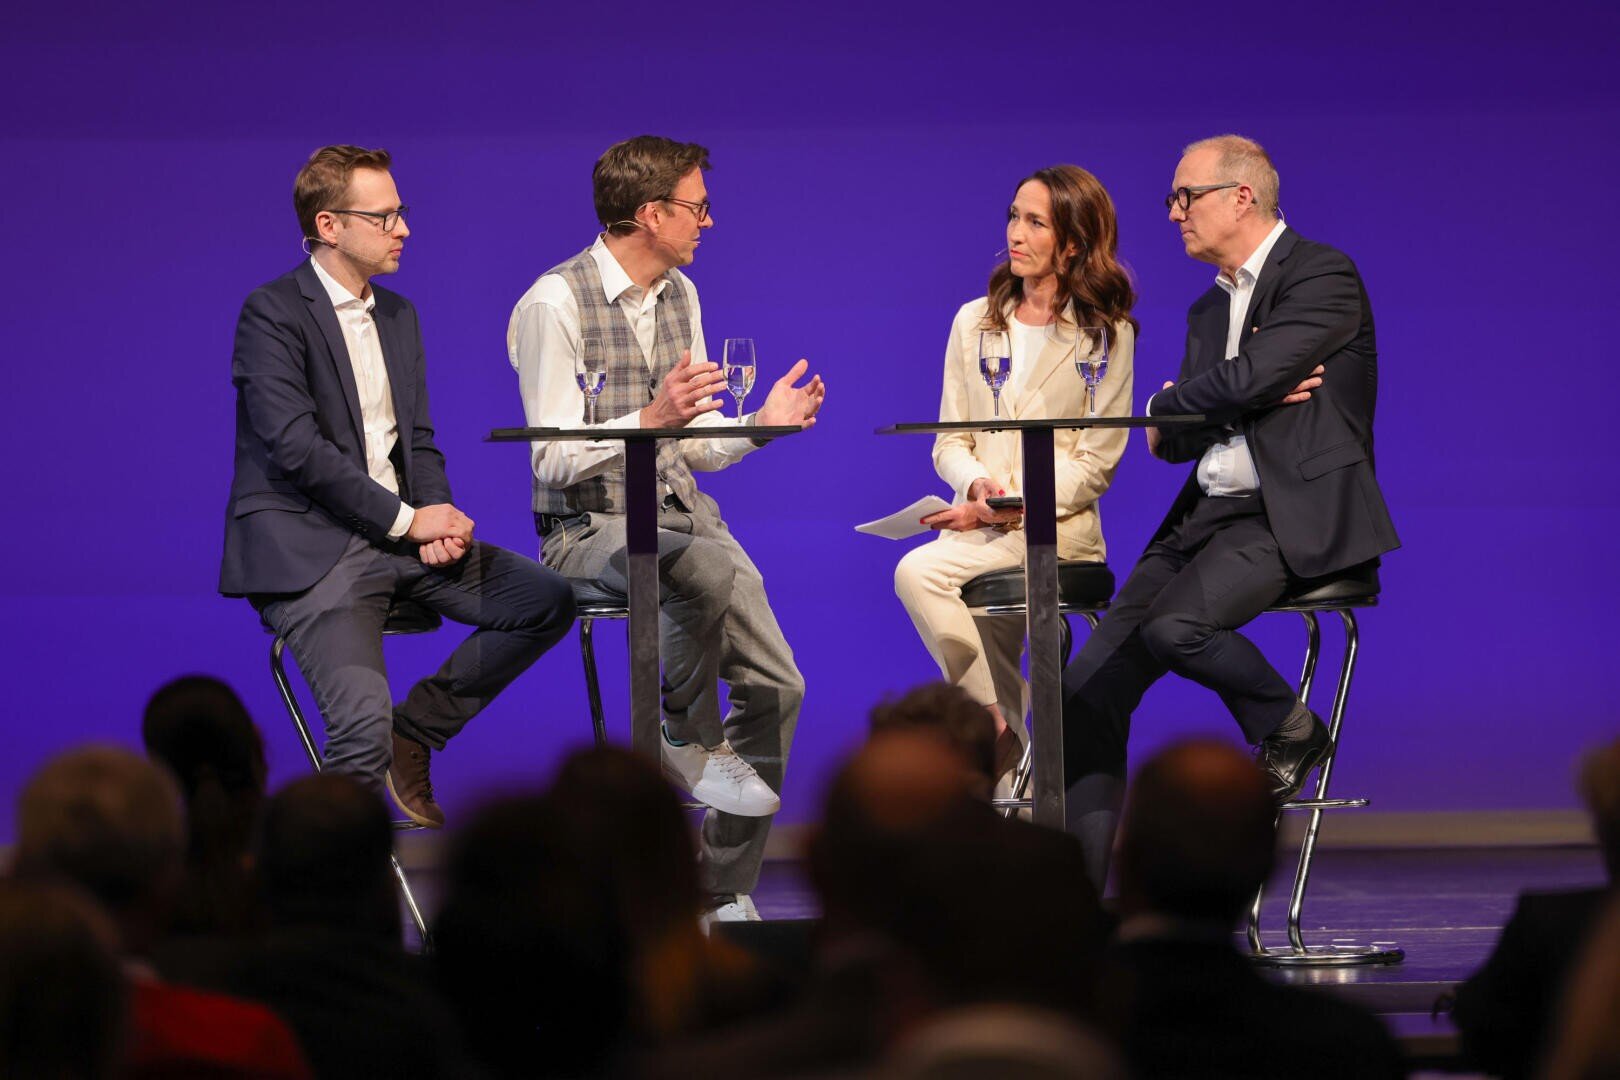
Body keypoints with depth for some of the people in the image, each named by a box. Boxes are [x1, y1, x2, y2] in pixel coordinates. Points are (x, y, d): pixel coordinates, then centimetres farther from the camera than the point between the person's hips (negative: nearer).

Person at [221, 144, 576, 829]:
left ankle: (412, 733, 6)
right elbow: (296, 448, -16)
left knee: (547, 600, -5)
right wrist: (407, 519, -15)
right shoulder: (272, 312, -7)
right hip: (306, 547, -8)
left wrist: (440, 522, -4)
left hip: (400, 537, 8)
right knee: (363, 725, -28)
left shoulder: (397, 316, 18)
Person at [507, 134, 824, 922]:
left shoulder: (679, 296, 12)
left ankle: (724, 893, 1)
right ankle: (688, 742, -13)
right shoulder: (554, 306, -12)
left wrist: (761, 424, 0)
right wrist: (651, 419, -29)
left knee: (774, 684, -9)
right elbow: (552, 464, -17)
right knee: (708, 568, -38)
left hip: (679, 511, 7)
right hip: (588, 527, -7)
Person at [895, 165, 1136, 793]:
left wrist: (1014, 504, -15)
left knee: (919, 572, -28)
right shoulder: (974, 322, 16)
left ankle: (1002, 739, -16)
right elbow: (949, 442, 13)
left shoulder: (1106, 335, 2)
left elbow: (1094, 463, -2)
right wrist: (979, 483, -10)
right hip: (982, 525, 5)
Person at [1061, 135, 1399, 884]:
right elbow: (1175, 440, 15)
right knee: (1090, 685, -6)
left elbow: (1251, 375, -18)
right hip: (1210, 514, 8)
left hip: (1296, 515, -8)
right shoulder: (1210, 309, 22)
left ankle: (1289, 730, -4)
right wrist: (1251, 397, -5)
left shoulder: (1323, 276, -5)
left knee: (1175, 626, -33)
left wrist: (1166, 406, 2)